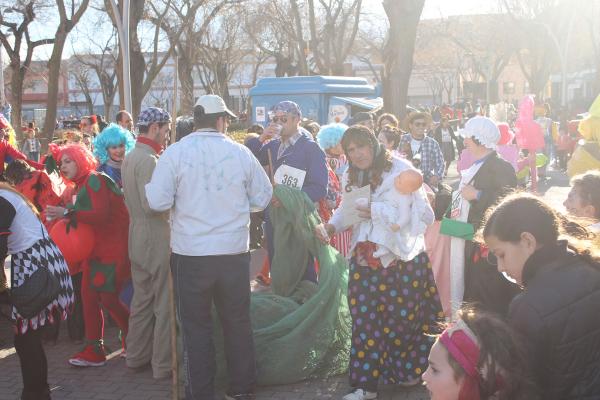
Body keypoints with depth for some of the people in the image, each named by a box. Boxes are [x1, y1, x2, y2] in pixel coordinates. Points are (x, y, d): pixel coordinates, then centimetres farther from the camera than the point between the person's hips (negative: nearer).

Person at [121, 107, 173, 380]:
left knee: (142, 299, 18)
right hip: (157, 237, -10)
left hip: (137, 237, 10)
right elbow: (152, 204, -24)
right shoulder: (148, 159, -18)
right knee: (165, 303, -1)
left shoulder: (130, 157, 13)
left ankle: (136, 355, 27)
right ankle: (163, 364, 6)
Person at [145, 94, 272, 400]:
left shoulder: (175, 152, -7)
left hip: (190, 254, -1)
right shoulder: (240, 153, -2)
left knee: (196, 327, 10)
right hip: (234, 252, 2)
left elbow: (158, 202, -12)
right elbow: (262, 198, 6)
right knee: (238, 322, 15)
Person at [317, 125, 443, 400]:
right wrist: (332, 226, -3)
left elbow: (422, 213, -16)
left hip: (402, 259, -5)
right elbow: (346, 210, 18)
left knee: (402, 318, 3)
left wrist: (378, 211, -19)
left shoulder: (400, 170, -11)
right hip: (365, 261, 5)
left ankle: (409, 371, 26)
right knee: (365, 321, 3)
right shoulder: (351, 178, 12)